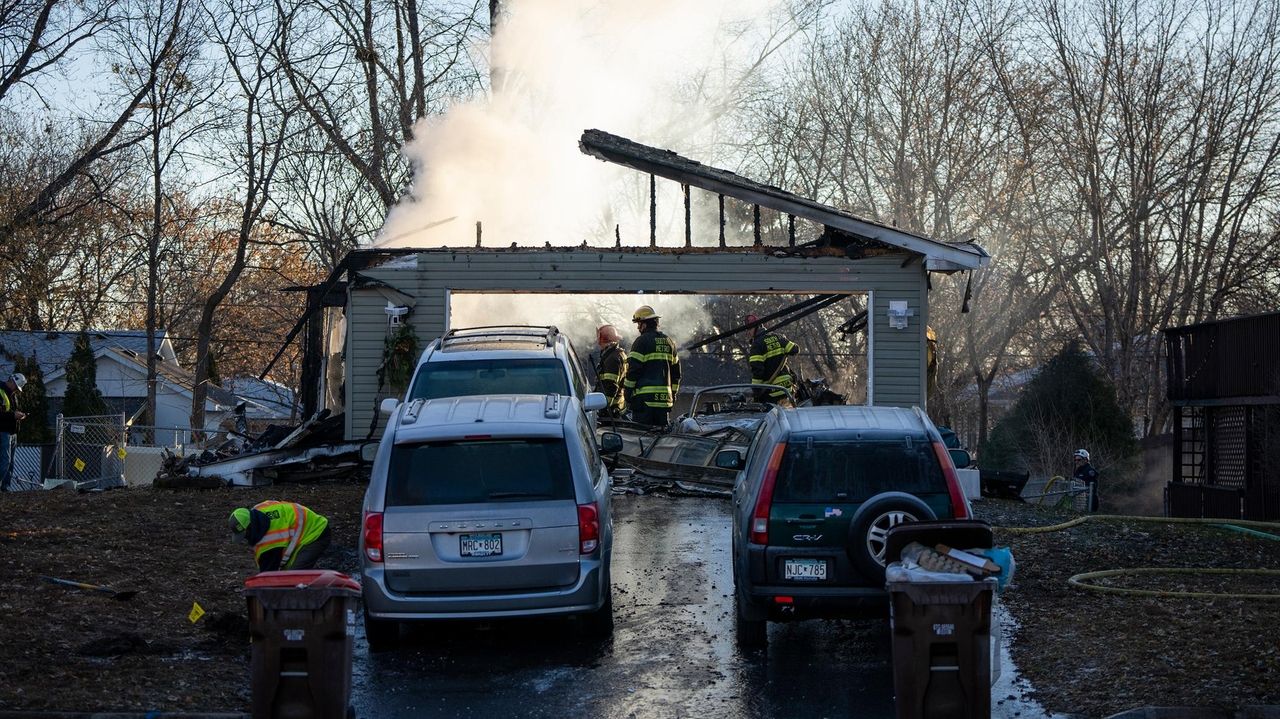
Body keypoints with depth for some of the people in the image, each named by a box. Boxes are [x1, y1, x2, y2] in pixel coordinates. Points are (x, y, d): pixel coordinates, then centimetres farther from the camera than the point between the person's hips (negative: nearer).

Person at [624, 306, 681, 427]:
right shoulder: (669, 342, 15)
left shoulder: (641, 341, -7)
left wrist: (628, 395, -5)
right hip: (664, 399, 6)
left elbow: (632, 371, -10)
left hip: (644, 398, -6)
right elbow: (676, 373, 19)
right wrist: (673, 394, 24)